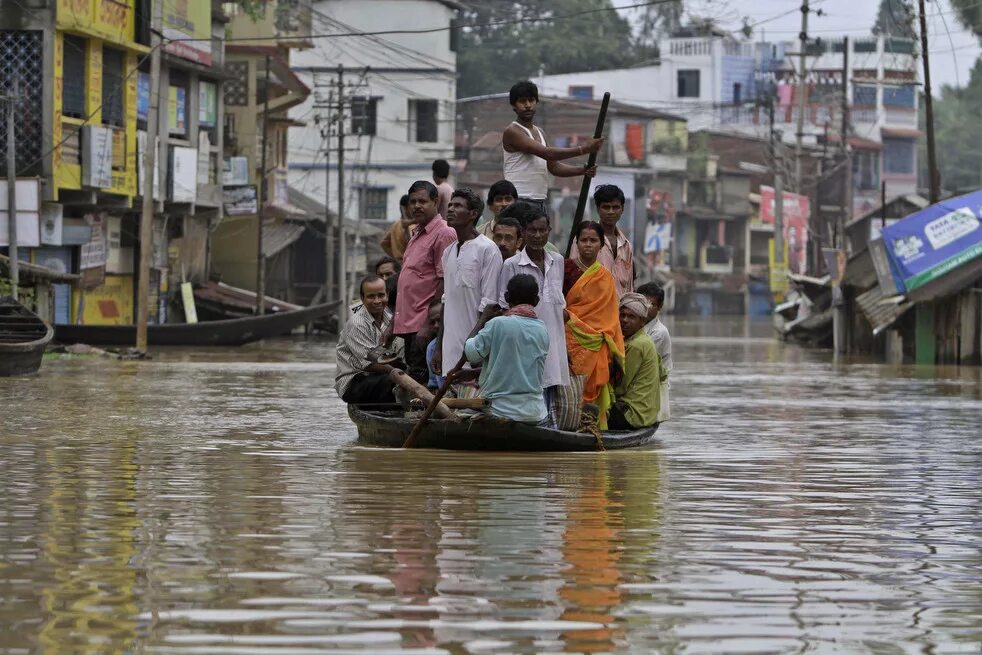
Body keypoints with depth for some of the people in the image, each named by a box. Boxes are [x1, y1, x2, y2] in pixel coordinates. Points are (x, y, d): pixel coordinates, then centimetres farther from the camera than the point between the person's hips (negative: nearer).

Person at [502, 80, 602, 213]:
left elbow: (554, 166, 17)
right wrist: (584, 149, -20)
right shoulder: (512, 132, -10)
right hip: (519, 202, -9)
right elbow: (547, 153, -19)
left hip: (540, 202, 9)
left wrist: (583, 170, -1)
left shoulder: (540, 133, 18)